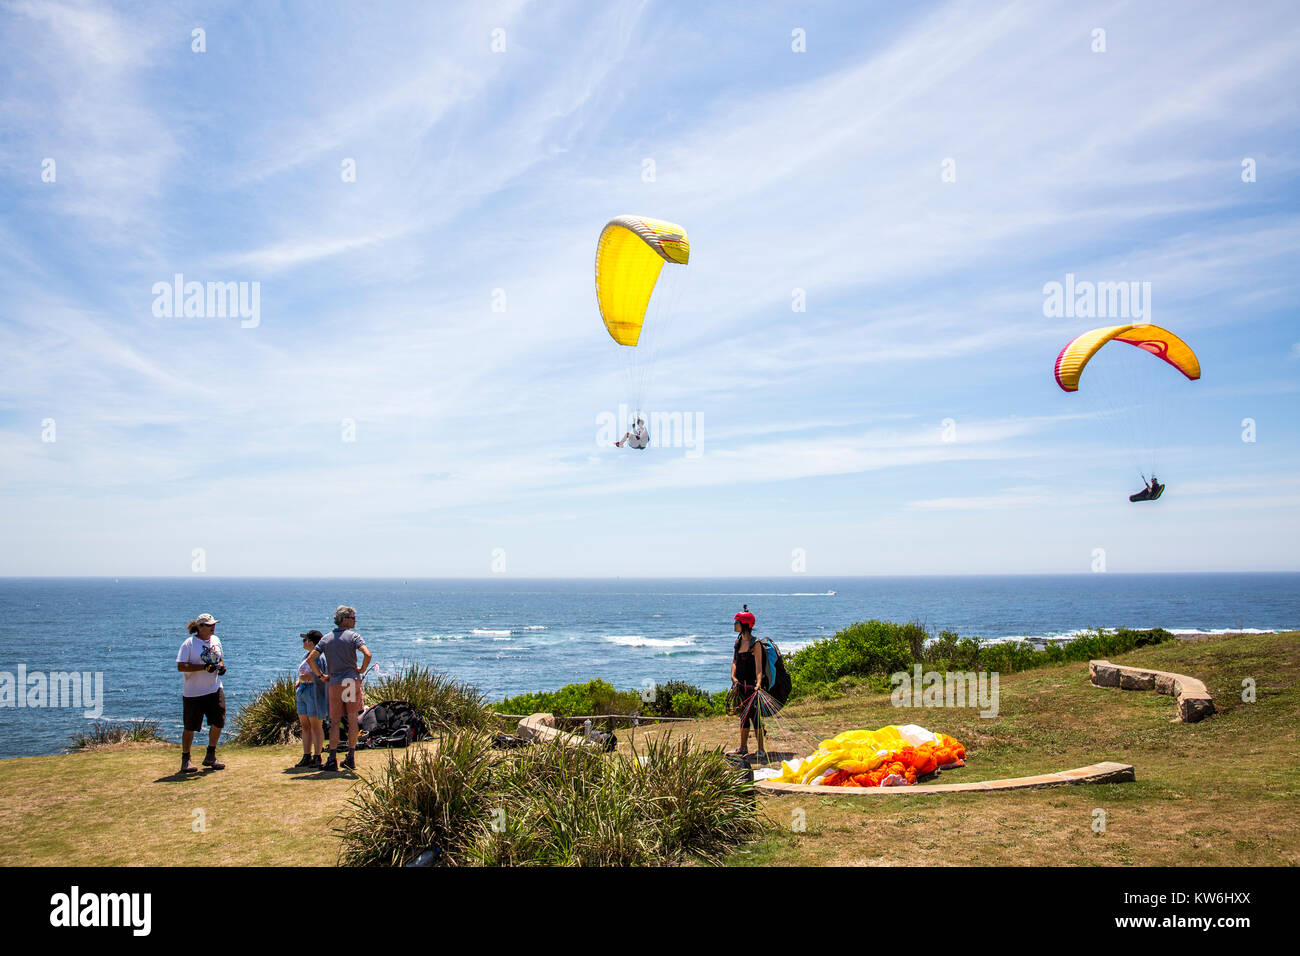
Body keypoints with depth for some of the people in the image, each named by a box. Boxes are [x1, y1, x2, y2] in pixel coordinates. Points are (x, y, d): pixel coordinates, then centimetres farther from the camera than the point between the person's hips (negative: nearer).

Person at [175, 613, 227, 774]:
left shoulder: (215, 640, 10)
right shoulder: (189, 643, -10)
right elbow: (181, 666, -17)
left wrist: (221, 666, 0)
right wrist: (204, 667, -25)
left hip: (215, 689, 6)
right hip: (193, 693, -6)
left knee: (218, 722, 4)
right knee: (190, 727, 1)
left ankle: (210, 756, 21)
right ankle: (185, 760, 15)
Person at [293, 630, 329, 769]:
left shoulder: (321, 657, -12)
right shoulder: (306, 656, 15)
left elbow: (327, 677, -16)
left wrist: (310, 677, -23)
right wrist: (299, 681, 7)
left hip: (315, 694, -9)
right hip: (302, 693, 9)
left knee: (316, 726, -4)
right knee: (305, 726, 8)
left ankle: (317, 757, 0)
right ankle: (306, 757, 13)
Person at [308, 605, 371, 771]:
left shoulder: (326, 639, 8)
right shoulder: (353, 636, -2)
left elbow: (310, 659, 0)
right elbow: (367, 654, -17)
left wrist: (320, 676, 9)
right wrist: (362, 670, 0)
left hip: (335, 683, 2)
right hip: (352, 680, -2)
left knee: (334, 721, 5)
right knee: (353, 719, 5)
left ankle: (332, 759, -3)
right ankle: (351, 758, 6)